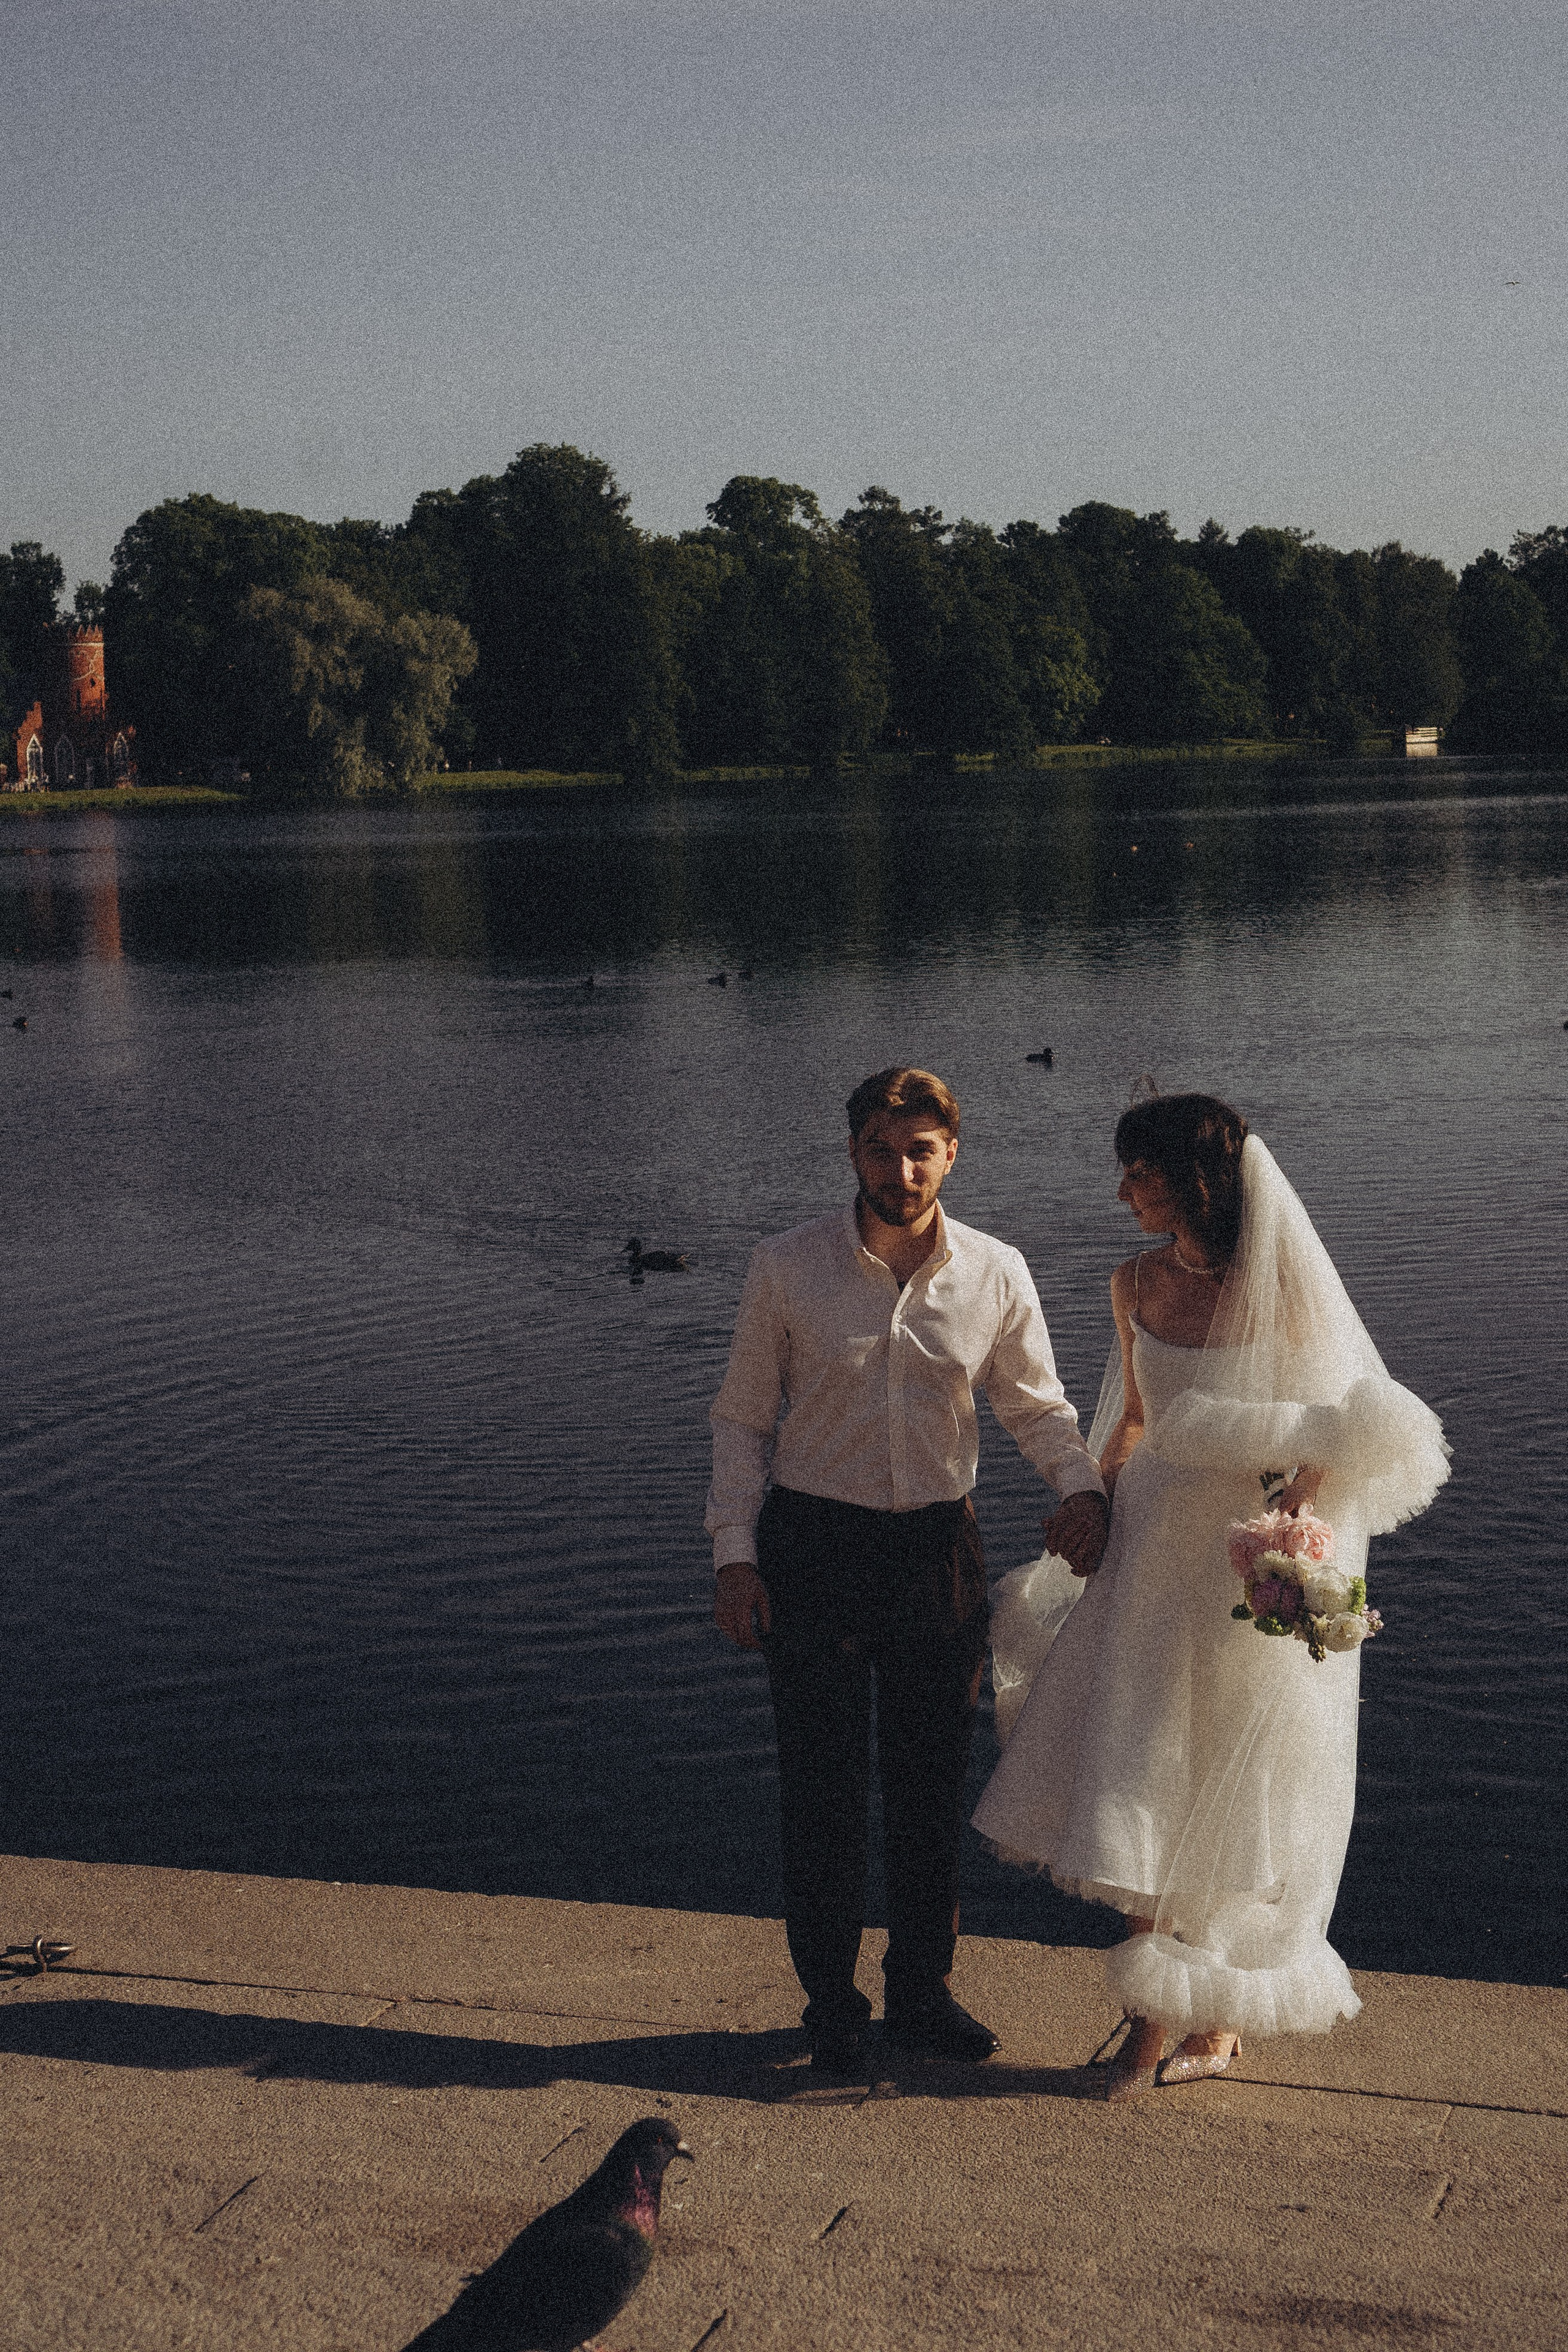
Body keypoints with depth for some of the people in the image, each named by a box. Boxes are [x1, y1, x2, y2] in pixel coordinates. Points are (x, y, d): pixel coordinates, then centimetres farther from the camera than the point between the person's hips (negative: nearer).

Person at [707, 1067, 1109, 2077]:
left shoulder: (996, 1275, -3)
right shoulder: (787, 1270, -7)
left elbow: (1037, 1403, 8)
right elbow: (743, 1420, 0)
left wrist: (1082, 1483, -12)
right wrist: (735, 1554, -7)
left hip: (940, 1549, 2)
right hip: (814, 1549, -2)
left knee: (934, 1783, 12)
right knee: (824, 1786, 5)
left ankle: (923, 1993, 29)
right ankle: (832, 2003, 22)